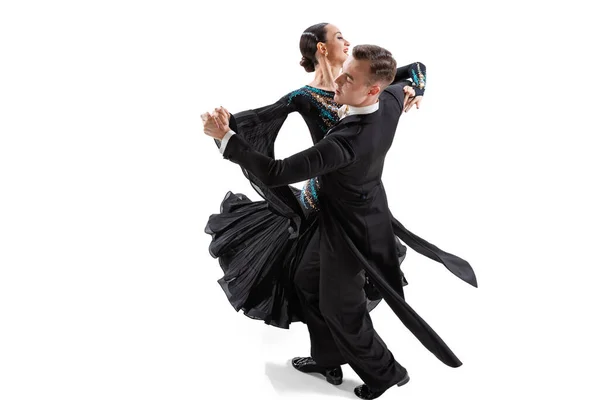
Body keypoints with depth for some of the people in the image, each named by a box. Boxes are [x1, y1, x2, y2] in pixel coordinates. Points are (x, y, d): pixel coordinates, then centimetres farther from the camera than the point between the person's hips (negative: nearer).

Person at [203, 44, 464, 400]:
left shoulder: (346, 141, -39)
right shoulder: (391, 103, -14)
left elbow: (276, 174, -37)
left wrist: (226, 136, -31)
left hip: (349, 231, -9)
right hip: (365, 212, 9)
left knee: (341, 310, 13)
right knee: (308, 282, 24)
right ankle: (328, 359, 43)